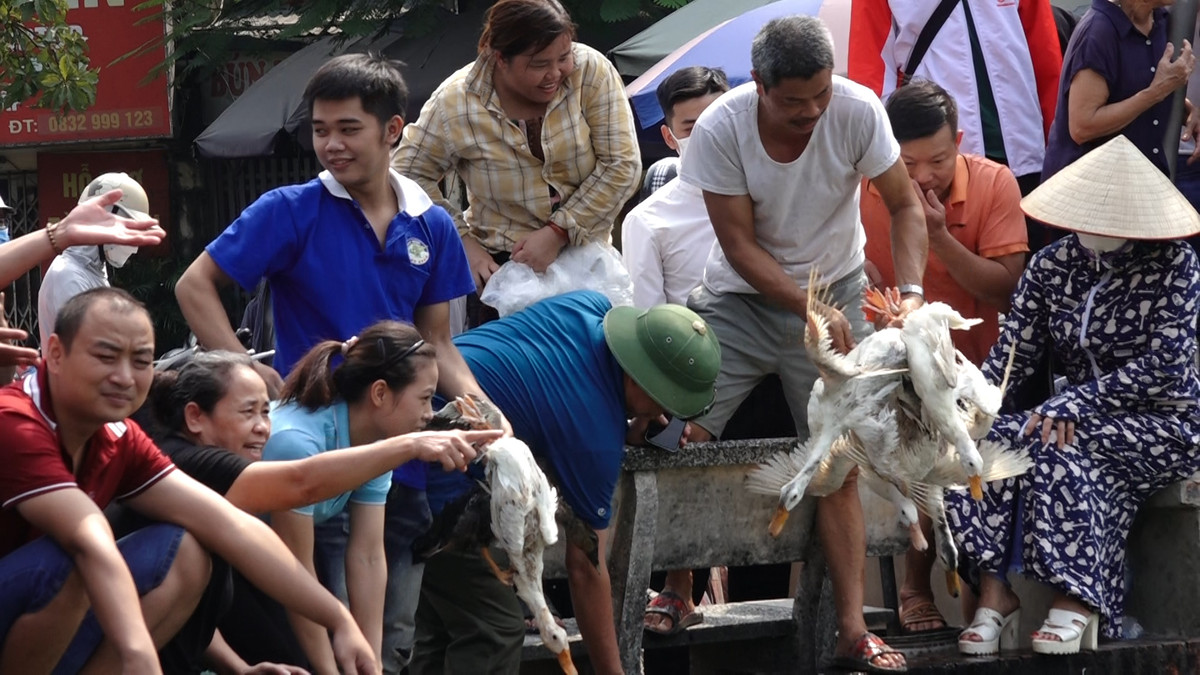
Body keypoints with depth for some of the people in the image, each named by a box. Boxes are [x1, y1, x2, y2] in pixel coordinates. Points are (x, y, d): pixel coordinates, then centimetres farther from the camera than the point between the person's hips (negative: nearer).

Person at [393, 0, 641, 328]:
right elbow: (410, 176, -3)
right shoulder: (456, 102, -12)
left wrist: (558, 233, -18)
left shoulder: (592, 72, -12)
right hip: (499, 266, -1)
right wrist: (463, 243, -11)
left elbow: (621, 166, -12)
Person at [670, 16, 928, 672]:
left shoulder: (857, 112, -20)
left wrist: (910, 292, -26)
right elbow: (740, 246, -18)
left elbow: (905, 206, -11)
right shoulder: (720, 130, -22)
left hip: (836, 293, 0)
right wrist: (812, 310, -27)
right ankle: (675, 597, 9)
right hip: (740, 297, 0)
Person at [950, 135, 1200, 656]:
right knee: (990, 440, -24)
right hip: (1081, 418, 5)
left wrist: (1074, 401, -25)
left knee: (1061, 449, -33)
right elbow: (1011, 354, -2)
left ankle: (1073, 600, -33)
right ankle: (993, 593, -30)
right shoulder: (1050, 267, 5)